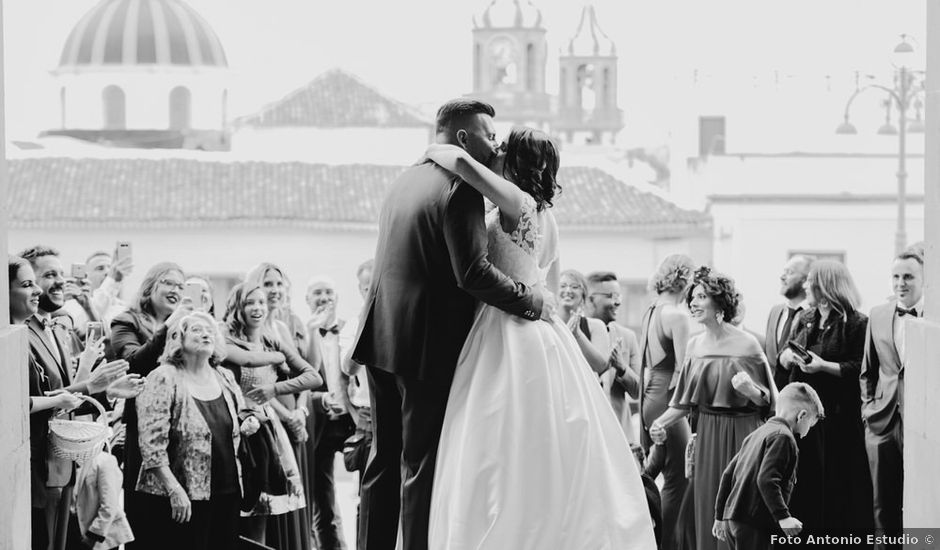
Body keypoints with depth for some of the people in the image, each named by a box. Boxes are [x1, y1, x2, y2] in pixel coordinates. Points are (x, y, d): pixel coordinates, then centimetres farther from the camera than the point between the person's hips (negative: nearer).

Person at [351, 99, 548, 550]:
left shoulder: (404, 181, 14)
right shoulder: (459, 188, -14)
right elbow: (473, 272, -22)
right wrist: (532, 302, -12)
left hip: (381, 337, 8)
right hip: (427, 344, -8)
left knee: (385, 458, 14)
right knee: (422, 463, -3)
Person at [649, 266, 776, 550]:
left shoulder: (746, 345, -7)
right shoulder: (695, 345, 8)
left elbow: (766, 400, -3)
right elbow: (687, 401, 12)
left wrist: (750, 390, -23)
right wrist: (662, 422, -2)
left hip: (741, 432, -5)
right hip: (707, 433, 5)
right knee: (707, 505, 6)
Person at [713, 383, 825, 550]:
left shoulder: (756, 435, 19)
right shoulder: (782, 437, -10)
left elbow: (728, 475, 20)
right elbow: (766, 480, -22)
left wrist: (720, 517, 25)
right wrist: (783, 517, -22)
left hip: (732, 518, 10)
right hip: (753, 526, -10)